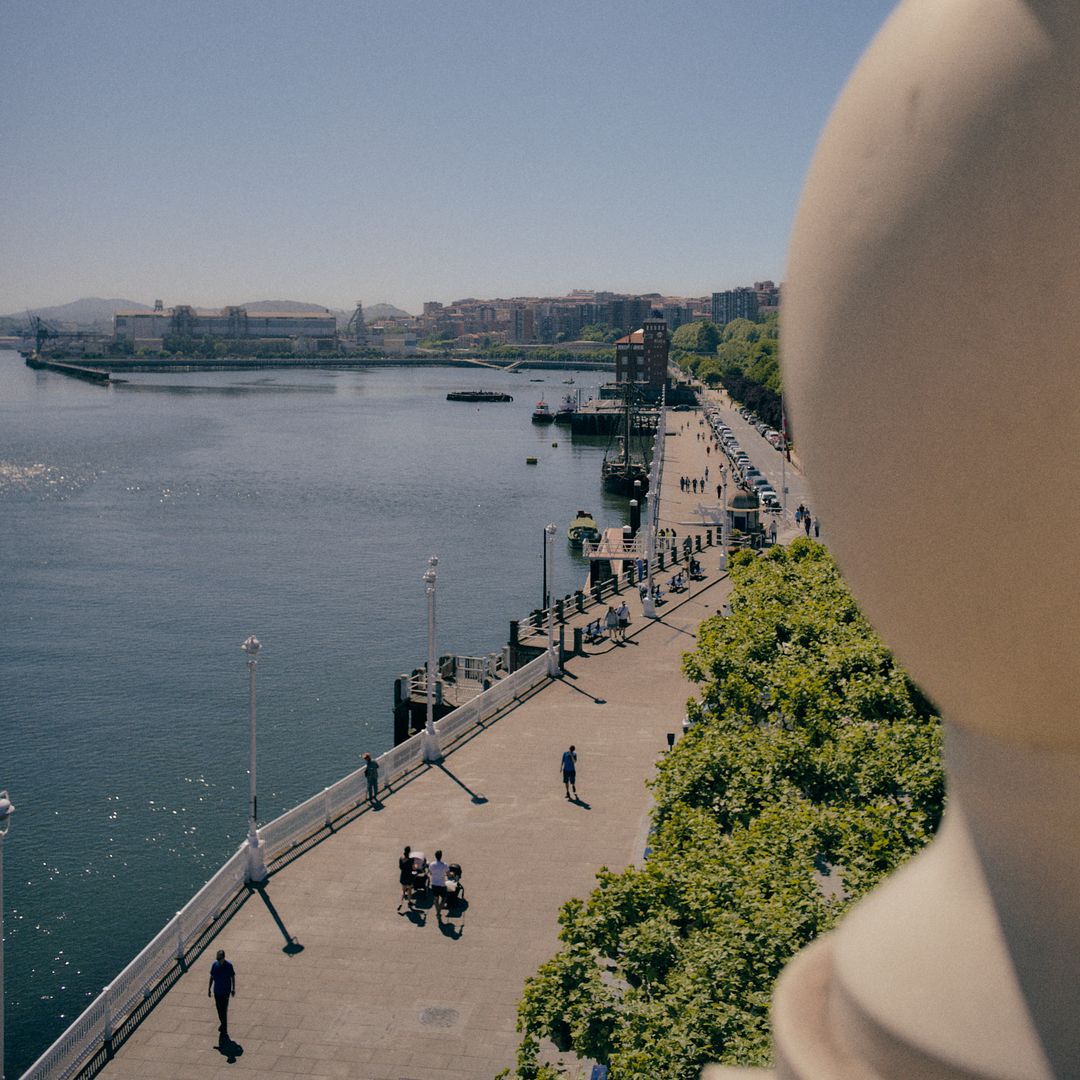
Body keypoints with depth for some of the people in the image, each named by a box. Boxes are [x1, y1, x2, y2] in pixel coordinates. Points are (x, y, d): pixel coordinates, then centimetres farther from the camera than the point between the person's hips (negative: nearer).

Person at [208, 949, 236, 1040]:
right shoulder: (214, 964, -4)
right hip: (216, 991, 4)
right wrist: (209, 988, 9)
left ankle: (224, 1030, 1)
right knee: (219, 1009, 17)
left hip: (225, 991, -4)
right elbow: (211, 977, 8)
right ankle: (223, 1024, 40)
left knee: (224, 1011, -5)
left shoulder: (228, 966, -14)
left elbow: (233, 977, -4)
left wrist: (233, 989, -1)